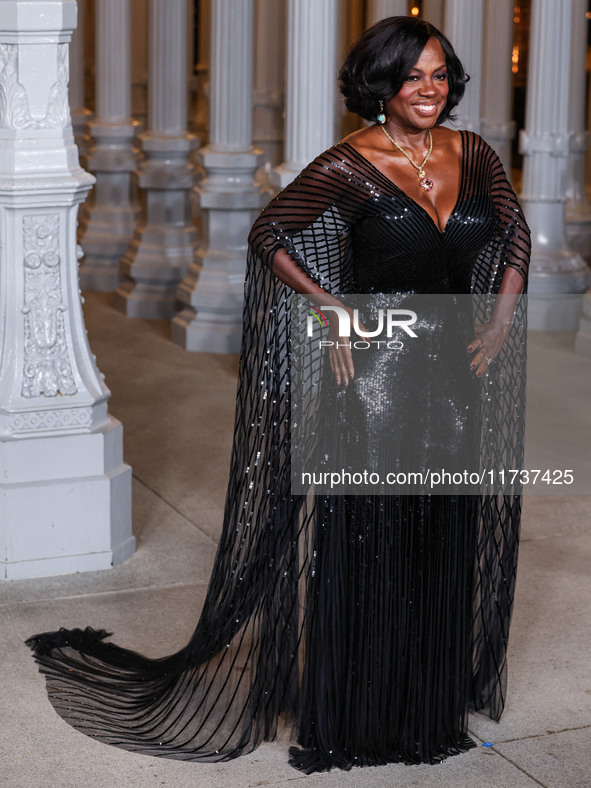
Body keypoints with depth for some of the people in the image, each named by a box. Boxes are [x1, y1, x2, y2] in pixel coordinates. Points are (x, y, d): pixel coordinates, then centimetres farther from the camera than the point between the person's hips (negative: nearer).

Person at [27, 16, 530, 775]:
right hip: (375, 381, -5)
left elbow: (515, 234, 18)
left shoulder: (472, 155, 5)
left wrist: (501, 322, 6)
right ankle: (348, 717, 17)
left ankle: (432, 707, 28)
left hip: (458, 378, 5)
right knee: (361, 547, 2)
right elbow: (269, 235, -5)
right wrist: (333, 309, -13)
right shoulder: (350, 165, -10)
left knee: (447, 549, 12)